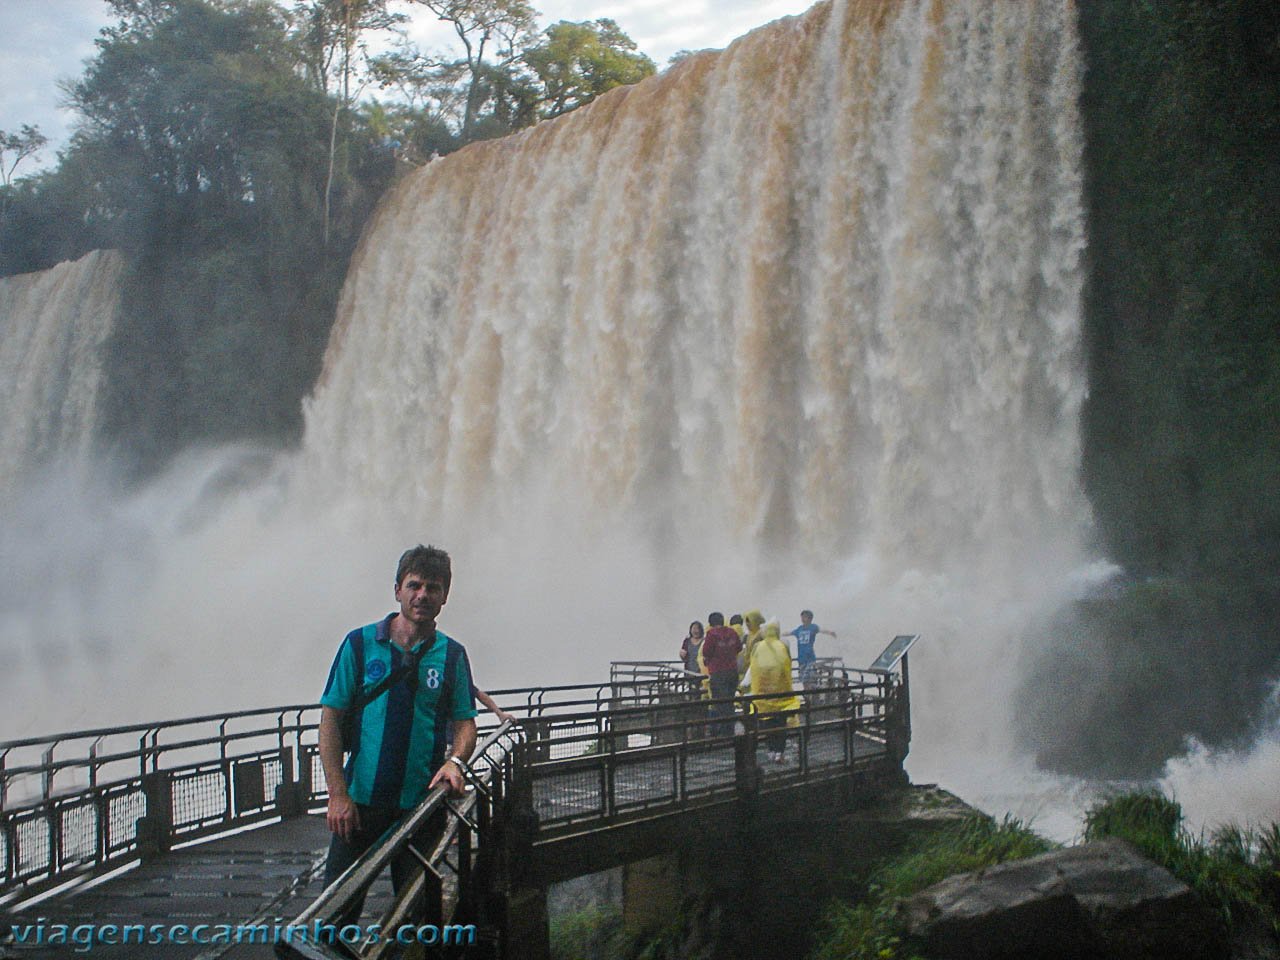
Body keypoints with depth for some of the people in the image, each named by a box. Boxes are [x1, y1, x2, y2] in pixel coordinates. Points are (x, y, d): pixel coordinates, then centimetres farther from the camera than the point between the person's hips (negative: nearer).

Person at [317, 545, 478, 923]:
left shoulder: (452, 655, 5)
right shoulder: (360, 644, 0)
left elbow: (465, 722, 7)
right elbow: (331, 719, -1)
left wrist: (455, 761, -16)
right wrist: (338, 795, -9)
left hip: (422, 804, 2)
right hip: (360, 801, -1)